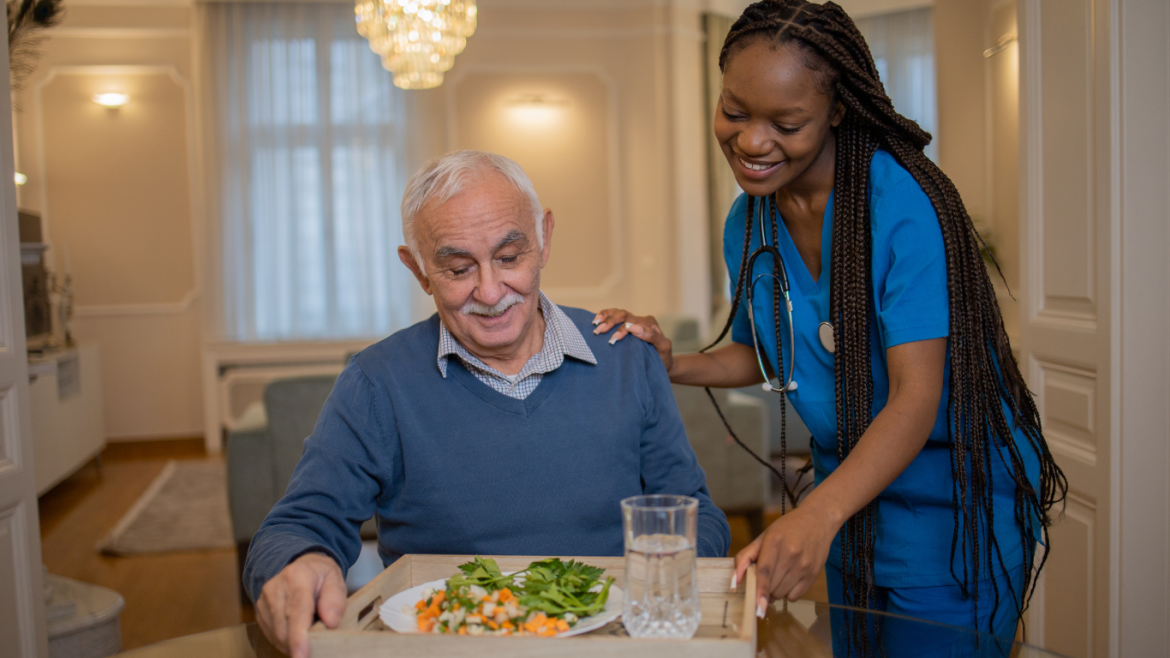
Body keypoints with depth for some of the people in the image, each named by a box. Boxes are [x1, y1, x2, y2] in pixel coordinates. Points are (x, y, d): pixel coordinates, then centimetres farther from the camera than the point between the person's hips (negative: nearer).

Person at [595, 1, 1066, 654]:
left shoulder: (903, 203, -24)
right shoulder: (748, 225, -2)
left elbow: (915, 398, -29)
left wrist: (818, 514, -42)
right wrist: (675, 364, -7)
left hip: (954, 507, -6)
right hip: (851, 499, 6)